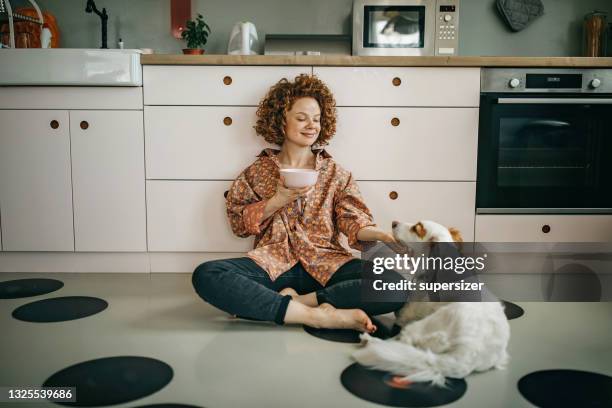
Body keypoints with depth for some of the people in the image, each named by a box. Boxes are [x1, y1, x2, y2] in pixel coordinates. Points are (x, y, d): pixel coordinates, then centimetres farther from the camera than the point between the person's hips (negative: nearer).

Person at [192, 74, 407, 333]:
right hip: (273, 262, 0)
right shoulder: (259, 171, 13)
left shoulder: (335, 173, 14)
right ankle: (318, 316, -28)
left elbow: (353, 220, 2)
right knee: (205, 275, -28)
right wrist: (277, 201, -5)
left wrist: (378, 234, -20)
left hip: (326, 263, 0)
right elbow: (238, 222, 9)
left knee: (393, 285, -26)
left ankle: (293, 302, -20)